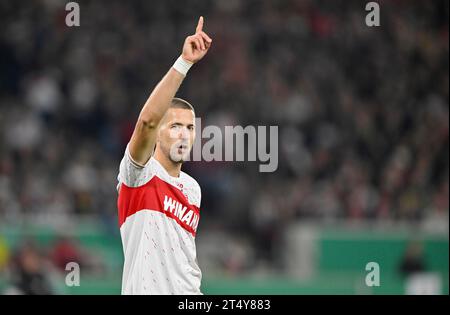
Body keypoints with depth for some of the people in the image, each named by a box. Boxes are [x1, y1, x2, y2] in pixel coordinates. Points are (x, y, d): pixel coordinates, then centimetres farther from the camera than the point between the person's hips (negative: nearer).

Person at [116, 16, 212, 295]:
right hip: (146, 291, -6)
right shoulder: (141, 173, -5)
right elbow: (147, 121, -23)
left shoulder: (193, 188, 16)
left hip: (189, 293, 6)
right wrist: (184, 63, -30)